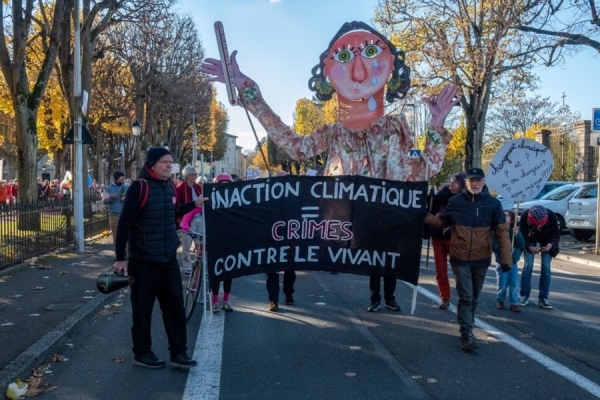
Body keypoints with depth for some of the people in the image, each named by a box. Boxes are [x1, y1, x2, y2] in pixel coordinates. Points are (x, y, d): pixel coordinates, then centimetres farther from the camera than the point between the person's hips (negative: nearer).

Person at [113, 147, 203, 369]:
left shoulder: (170, 187, 8)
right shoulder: (139, 187, -15)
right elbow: (124, 223, -15)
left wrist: (194, 204, 14)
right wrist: (120, 257, -15)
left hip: (169, 258, 7)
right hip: (143, 259, -7)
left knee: (175, 304, 9)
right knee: (143, 308, 6)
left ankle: (178, 353, 18)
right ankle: (142, 353, 21)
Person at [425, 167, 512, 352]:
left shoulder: (493, 203, -2)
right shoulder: (456, 201, -1)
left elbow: (502, 232, -3)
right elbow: (442, 221, 10)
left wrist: (505, 258, -9)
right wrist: (424, 217, -7)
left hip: (481, 259, 2)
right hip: (460, 258, -2)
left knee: (474, 297, 16)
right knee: (465, 296, -7)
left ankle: (467, 329, 34)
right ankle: (467, 334, -2)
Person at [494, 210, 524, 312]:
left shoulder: (516, 230, 1)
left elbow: (522, 244, -9)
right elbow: (494, 246, -14)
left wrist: (516, 234, -24)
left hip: (513, 262, 3)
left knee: (514, 284, 3)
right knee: (502, 285, 4)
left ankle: (513, 303, 12)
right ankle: (500, 301, 24)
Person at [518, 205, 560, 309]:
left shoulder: (551, 216, -35)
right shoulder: (524, 216, -35)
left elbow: (556, 235, -25)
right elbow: (523, 236, -26)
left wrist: (551, 244, -45)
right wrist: (529, 247, -45)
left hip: (546, 240, 0)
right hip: (530, 239, 0)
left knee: (546, 267, -5)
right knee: (528, 266, -6)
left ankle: (543, 298, 1)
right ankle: (524, 296, 3)